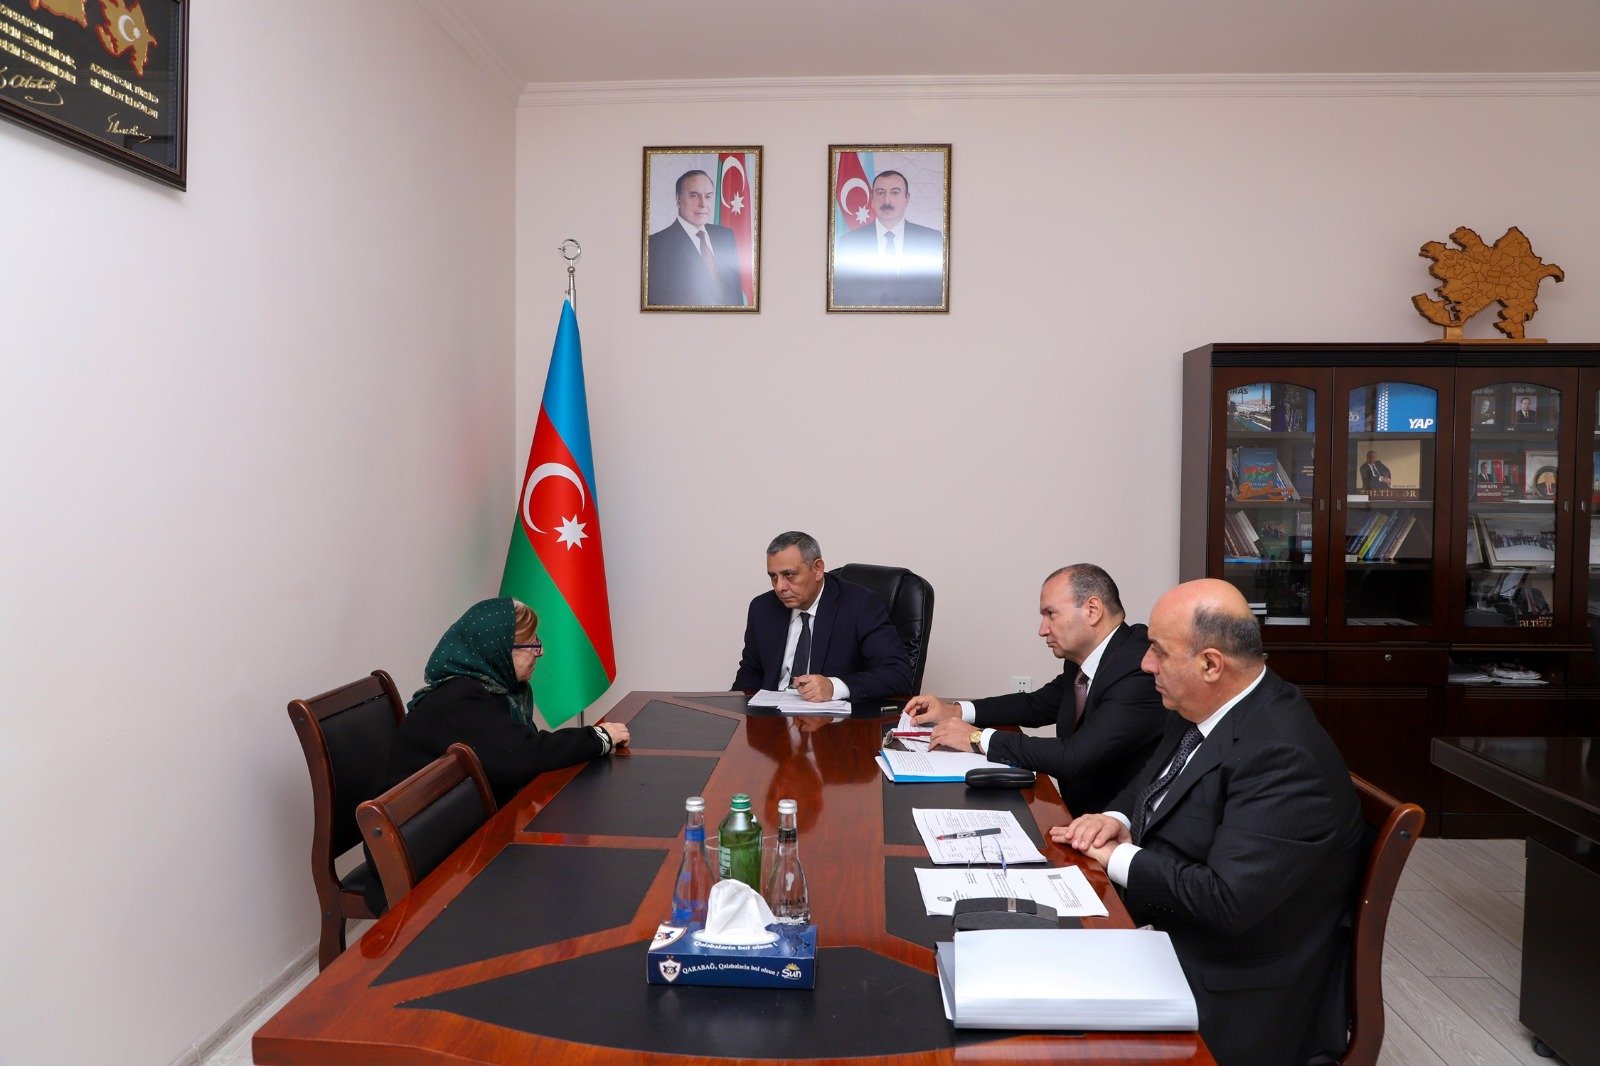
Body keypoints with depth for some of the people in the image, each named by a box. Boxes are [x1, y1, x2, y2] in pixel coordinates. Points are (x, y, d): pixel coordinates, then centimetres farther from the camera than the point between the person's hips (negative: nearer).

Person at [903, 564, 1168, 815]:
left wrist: (978, 738, -21)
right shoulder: (1081, 658, 2)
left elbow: (1076, 757, -31)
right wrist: (956, 710, 5)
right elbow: (1038, 705, 18)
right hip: (1076, 810, 7)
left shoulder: (1138, 670, -24)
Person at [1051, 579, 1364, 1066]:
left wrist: (1121, 857, -18)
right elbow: (1148, 785, 16)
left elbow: (1227, 901, -31)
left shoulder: (1283, 757, -26)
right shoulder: (1205, 711, 1)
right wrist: (1118, 819, -6)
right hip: (1168, 936, 8)